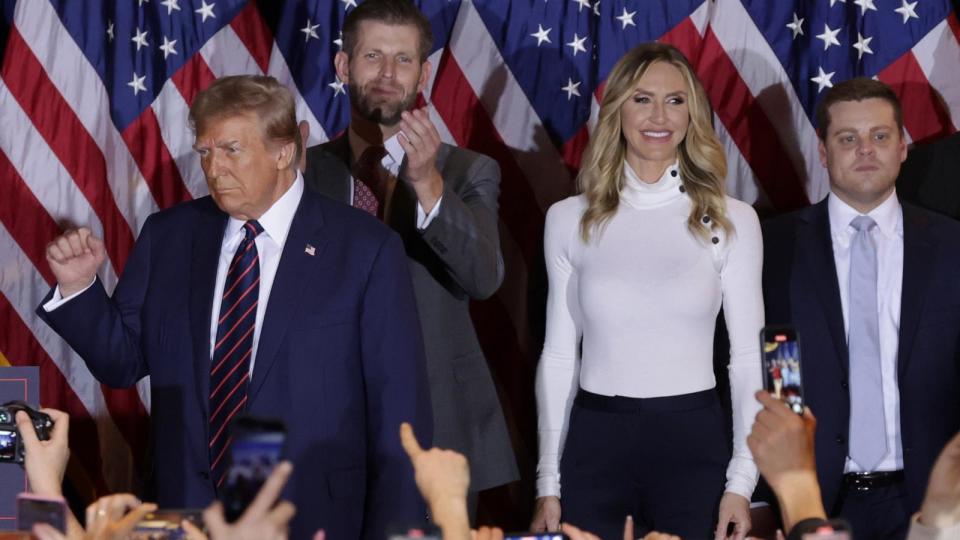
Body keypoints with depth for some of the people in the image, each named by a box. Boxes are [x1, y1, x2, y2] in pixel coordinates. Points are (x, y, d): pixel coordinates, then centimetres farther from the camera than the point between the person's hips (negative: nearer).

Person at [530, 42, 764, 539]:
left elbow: (748, 355, 2)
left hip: (693, 442, -1)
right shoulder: (569, 219, 4)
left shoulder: (732, 220, 1)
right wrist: (548, 483, 4)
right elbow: (558, 355, 7)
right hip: (595, 443, 1)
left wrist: (741, 480, -5)